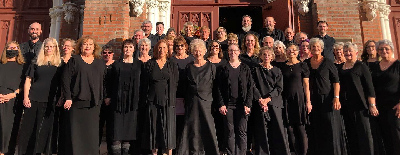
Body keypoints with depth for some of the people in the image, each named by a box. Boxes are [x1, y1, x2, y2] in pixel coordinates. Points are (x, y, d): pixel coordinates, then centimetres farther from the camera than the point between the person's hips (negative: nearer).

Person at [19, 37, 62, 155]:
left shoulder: (59, 64, 9)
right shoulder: (36, 62, 10)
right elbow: (28, 80, 7)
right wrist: (26, 97, -4)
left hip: (50, 101, 0)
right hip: (34, 100, 0)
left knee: (46, 127, 2)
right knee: (29, 127, 3)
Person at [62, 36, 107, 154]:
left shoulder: (100, 63, 13)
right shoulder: (74, 60, 5)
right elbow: (66, 79, -1)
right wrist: (68, 98, -10)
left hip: (94, 103, 2)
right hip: (77, 101, -2)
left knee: (92, 132, 4)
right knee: (76, 131, 0)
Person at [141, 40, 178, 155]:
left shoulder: (172, 65, 9)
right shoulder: (149, 64, 7)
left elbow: (175, 84, 7)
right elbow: (144, 83, 5)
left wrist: (172, 100, -2)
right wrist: (144, 100, -3)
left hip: (167, 101, 0)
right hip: (152, 100, 0)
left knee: (168, 127, 0)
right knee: (153, 127, 4)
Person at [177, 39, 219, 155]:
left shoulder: (211, 66, 3)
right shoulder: (189, 67, 9)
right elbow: (185, 87, 12)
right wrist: (186, 103, 7)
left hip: (206, 101, -2)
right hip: (192, 102, 2)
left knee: (207, 127, 2)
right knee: (192, 129, 5)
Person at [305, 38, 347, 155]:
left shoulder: (328, 62, 0)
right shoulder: (306, 63, 8)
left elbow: (336, 81, -4)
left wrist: (336, 97, -14)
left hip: (327, 99, -3)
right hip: (313, 100, 3)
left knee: (331, 127, -4)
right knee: (315, 130, 7)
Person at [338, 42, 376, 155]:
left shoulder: (361, 66, -1)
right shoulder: (340, 68, 13)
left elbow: (369, 87, -5)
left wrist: (372, 105, -11)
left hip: (359, 104, -5)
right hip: (345, 105, 5)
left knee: (364, 132, -3)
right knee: (350, 134, 10)